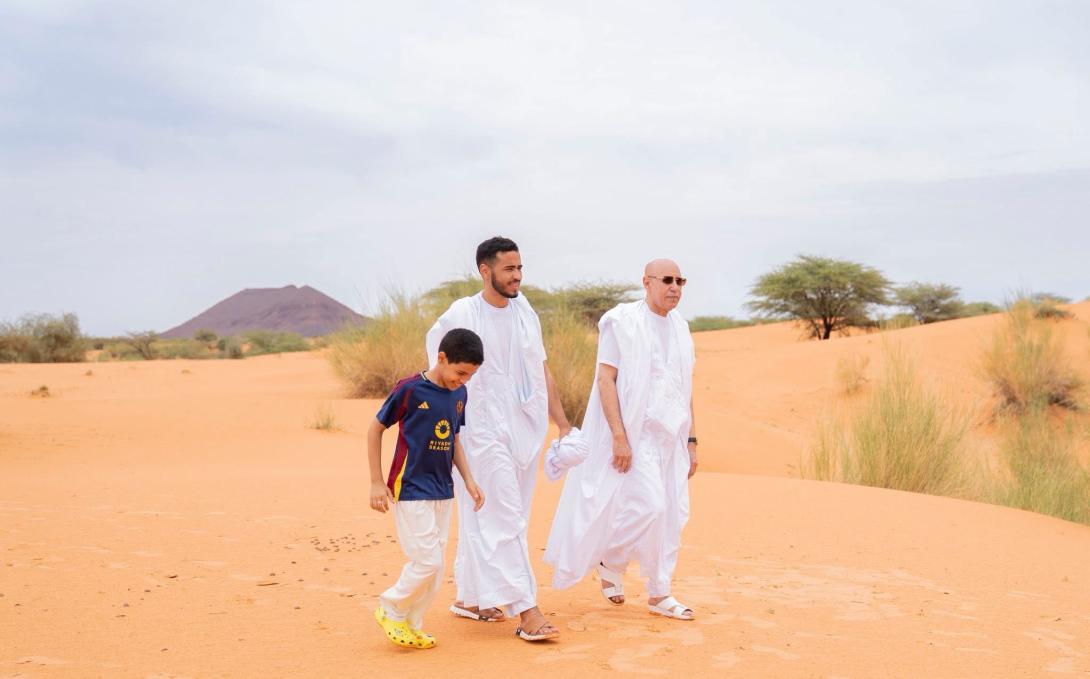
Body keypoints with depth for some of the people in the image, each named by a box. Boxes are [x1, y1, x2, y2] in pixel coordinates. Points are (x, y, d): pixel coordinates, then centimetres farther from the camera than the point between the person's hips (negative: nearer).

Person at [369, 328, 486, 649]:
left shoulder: (459, 394, 4)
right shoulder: (410, 389, -15)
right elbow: (375, 429, -7)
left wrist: (468, 479, 8)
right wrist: (377, 482, -8)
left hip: (442, 491, 7)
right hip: (410, 490, -7)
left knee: (433, 568, 9)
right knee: (427, 562, -9)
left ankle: (411, 626, 22)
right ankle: (391, 609, 13)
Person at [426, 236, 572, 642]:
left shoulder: (525, 313, 9)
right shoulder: (461, 316, -9)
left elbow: (542, 372, 14)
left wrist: (562, 424, 12)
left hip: (524, 430, 6)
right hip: (485, 432, -6)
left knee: (483, 518, 14)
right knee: (505, 519, -7)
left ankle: (469, 598, 25)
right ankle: (526, 611, -7)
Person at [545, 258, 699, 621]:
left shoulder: (680, 327, 12)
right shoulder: (622, 322, -7)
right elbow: (605, 380, -12)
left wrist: (691, 440, 13)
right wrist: (619, 437, -19)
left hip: (672, 437, 7)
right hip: (636, 433, -7)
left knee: (672, 514, 4)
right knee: (649, 506, -15)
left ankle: (659, 595, 14)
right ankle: (611, 562, 11)